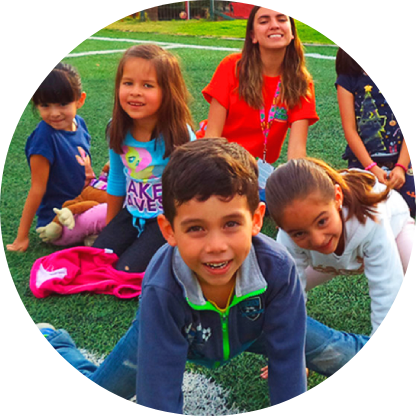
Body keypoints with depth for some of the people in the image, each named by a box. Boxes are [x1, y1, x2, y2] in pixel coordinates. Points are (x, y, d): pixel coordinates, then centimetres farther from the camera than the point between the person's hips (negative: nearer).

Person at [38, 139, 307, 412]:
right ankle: (53, 341, 38)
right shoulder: (161, 291, -42)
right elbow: (158, 397, -39)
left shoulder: (278, 269, -39)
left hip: (248, 330, 2)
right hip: (165, 332, -2)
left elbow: (287, 372, -31)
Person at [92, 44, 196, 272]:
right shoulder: (118, 130, -5)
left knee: (126, 271, -17)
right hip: (132, 215, 5)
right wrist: (109, 230, 17)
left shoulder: (180, 136, -22)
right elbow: (117, 181, 9)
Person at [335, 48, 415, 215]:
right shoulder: (348, 79, -2)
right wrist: (372, 168, -15)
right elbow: (350, 129, -7)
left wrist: (400, 167, -13)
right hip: (363, 160, -1)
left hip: (400, 157, 1)